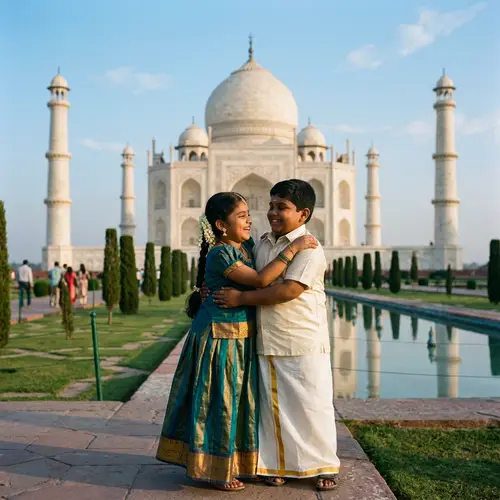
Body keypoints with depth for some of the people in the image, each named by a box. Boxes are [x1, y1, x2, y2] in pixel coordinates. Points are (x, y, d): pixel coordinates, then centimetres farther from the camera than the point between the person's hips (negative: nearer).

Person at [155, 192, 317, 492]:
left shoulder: (247, 245, 6)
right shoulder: (219, 255, -20)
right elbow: (260, 279, -28)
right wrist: (292, 249, -25)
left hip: (243, 337, 9)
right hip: (219, 337, -9)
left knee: (238, 398, 17)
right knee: (218, 400, 1)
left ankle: (234, 461, 31)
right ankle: (214, 469, 15)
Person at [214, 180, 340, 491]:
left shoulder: (309, 249, -12)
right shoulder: (262, 245, 11)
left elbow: (289, 290, -23)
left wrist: (241, 298, -20)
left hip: (304, 342, -6)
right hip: (267, 341, 6)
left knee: (312, 405, 3)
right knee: (274, 405, 12)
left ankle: (324, 466, 20)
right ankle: (280, 464, 26)